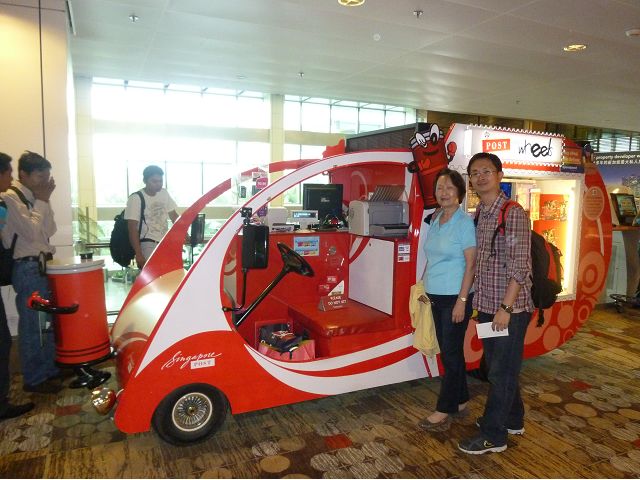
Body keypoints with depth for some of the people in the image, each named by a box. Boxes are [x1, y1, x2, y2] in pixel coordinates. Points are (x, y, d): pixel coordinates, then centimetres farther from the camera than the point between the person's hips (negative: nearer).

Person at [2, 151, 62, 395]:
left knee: (46, 321, 15)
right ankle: (33, 379, 12)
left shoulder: (32, 198, 12)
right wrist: (42, 201, -11)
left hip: (40, 265, 8)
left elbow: (49, 230, 10)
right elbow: (32, 231, -19)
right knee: (32, 324, -1)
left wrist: (44, 201, 2)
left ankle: (48, 370, 27)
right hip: (27, 268, -8)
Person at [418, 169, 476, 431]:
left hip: (455, 297, -7)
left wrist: (462, 300, -17)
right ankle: (460, 401, 30)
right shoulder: (435, 220, 9)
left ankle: (444, 411, 14)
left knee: (451, 353, 3)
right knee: (448, 350, 15)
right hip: (436, 296, 7)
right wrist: (423, 283, 10)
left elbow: (471, 264, -14)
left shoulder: (464, 222, -11)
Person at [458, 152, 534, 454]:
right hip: (486, 306, 8)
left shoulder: (513, 213, -14)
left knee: (502, 372, 4)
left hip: (510, 308, -8)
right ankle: (512, 420, 39)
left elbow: (520, 266, -18)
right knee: (497, 368, 19)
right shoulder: (479, 215, 9)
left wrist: (506, 308, -20)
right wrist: (478, 301, 13)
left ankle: (493, 436, 18)